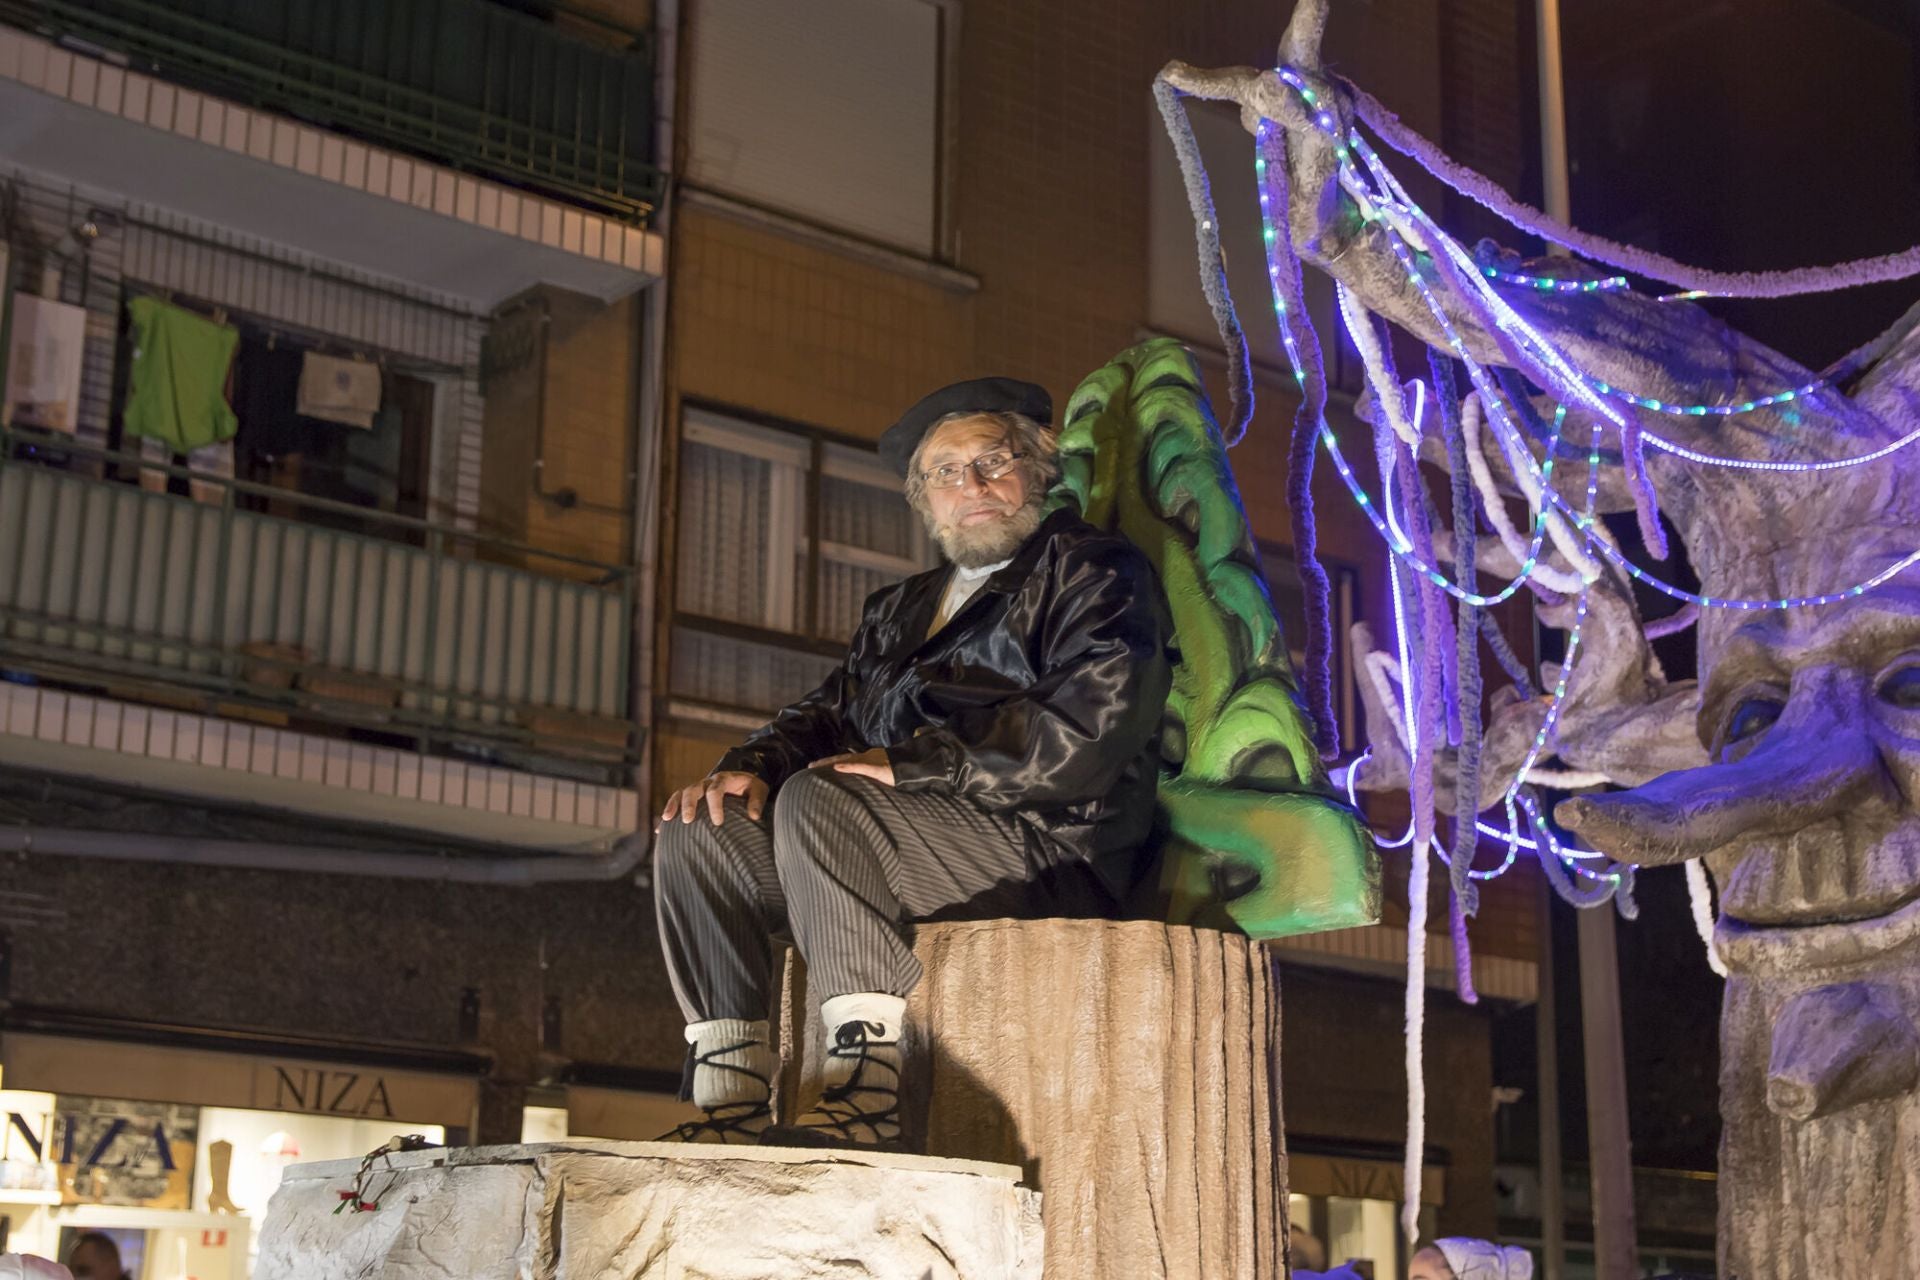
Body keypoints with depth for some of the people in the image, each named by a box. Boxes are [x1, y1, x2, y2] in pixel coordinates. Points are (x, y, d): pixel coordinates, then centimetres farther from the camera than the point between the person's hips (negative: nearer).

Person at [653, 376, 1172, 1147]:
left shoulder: (1093, 571, 4)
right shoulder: (902, 609, 28)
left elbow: (1088, 729, -12)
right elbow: (829, 712, 22)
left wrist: (914, 765, -16)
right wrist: (752, 765, -2)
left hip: (1051, 857, -7)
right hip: (904, 843, 8)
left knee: (818, 799, -30)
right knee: (698, 829, -7)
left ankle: (868, 1086, -36)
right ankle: (730, 1095, -14)